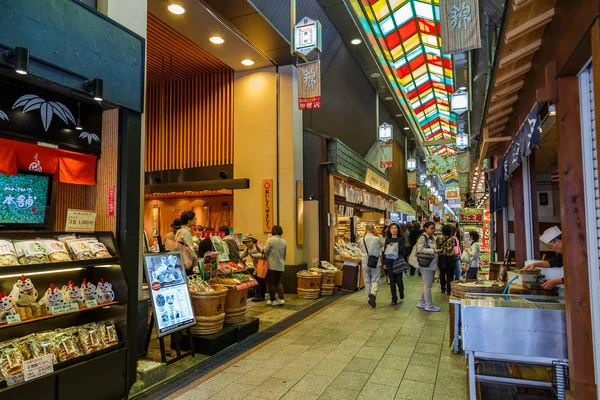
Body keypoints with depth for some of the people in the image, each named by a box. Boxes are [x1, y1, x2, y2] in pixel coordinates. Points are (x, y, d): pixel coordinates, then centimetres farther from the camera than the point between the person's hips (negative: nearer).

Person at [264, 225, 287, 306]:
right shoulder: (284, 241, 6)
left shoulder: (270, 240, -11)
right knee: (278, 282, 17)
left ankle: (273, 300, 11)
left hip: (272, 265, -5)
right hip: (281, 266, 5)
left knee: (271, 283, 6)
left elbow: (265, 251, -13)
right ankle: (281, 299, 8)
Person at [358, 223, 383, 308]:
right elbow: (380, 247, 8)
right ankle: (373, 294, -18)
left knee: (367, 281, 13)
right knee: (375, 280, 6)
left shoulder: (361, 240, -7)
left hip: (365, 263, 2)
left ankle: (370, 298, 19)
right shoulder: (377, 239, -10)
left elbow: (359, 247, 13)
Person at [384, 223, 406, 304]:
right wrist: (384, 262, 7)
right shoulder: (387, 238, 7)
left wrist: (395, 246, -24)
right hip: (389, 261, 2)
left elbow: (402, 249, -9)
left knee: (398, 279, -1)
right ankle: (394, 299, 14)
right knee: (392, 280, 4)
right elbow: (385, 250, 9)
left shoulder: (401, 238, -1)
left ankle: (401, 291, 33)